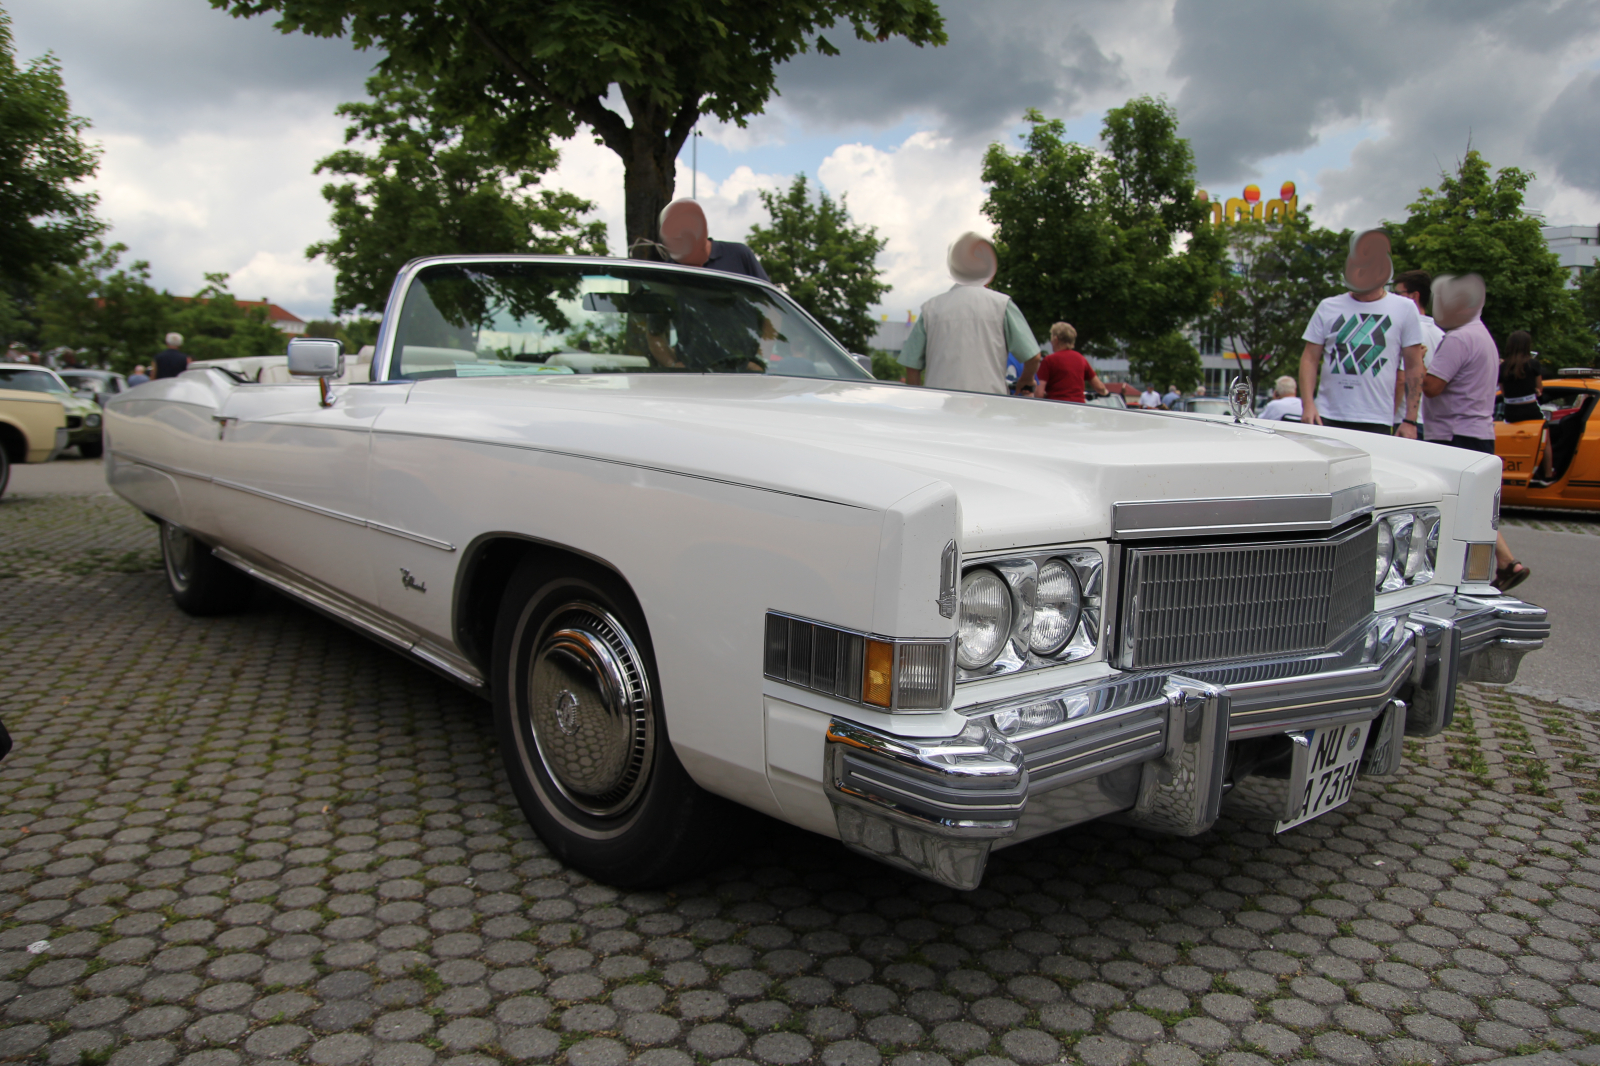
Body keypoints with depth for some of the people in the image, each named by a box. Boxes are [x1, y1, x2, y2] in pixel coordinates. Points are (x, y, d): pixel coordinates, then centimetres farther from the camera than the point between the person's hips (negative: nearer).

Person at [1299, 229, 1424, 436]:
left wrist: (1410, 420, 0)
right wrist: (1307, 405, -5)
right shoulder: (1329, 307, 10)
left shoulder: (1404, 309, 6)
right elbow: (1310, 359, 9)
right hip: (1326, 418, 1)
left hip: (1376, 423, -1)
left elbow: (1414, 367, 6)